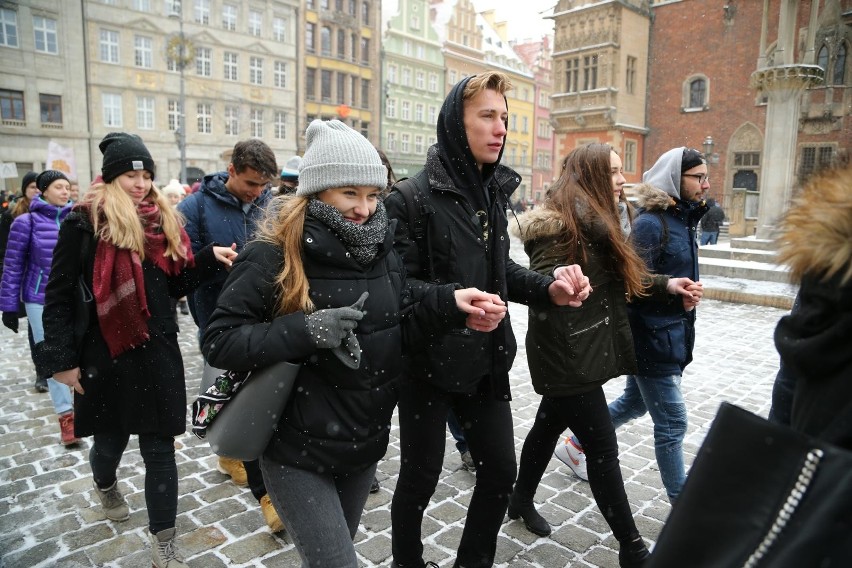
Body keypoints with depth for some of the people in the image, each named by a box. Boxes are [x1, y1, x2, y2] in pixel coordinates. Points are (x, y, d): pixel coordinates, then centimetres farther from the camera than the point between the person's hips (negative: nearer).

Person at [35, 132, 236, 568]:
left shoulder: (163, 219, 6)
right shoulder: (84, 222, -7)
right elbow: (59, 294, -6)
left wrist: (210, 257, -7)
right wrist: (61, 358, -9)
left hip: (157, 352, 3)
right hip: (105, 353, -2)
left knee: (160, 447, 5)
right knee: (112, 437, 19)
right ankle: (105, 485, 55)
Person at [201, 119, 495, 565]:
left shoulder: (381, 247, 0)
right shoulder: (273, 255, -17)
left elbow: (397, 321, 8)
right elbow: (218, 342, -18)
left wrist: (448, 302, -9)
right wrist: (307, 331, -29)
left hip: (365, 441, 6)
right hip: (298, 450, -5)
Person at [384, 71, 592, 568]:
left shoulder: (493, 191, 6)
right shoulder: (413, 199, -16)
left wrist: (548, 287, -4)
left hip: (487, 358, 7)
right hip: (430, 360, -6)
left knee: (501, 471, 16)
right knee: (419, 479, 11)